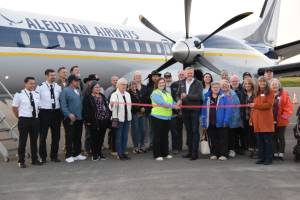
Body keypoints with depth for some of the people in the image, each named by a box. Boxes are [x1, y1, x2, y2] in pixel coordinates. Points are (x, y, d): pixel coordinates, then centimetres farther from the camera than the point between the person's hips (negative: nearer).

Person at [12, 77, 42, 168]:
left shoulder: (37, 95, 8)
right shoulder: (19, 94, -5)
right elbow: (14, 108, 0)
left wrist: (37, 115, 7)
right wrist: (20, 117, 2)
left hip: (35, 119, 4)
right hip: (24, 120, -4)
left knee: (34, 140, 12)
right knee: (22, 141, 2)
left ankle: (34, 159, 22)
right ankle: (21, 161, 12)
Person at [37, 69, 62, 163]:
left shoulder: (58, 87, 7)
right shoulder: (40, 87, -4)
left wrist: (61, 111, 2)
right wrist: (38, 111, -9)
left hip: (56, 112, 4)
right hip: (44, 112, -4)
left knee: (56, 136, 9)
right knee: (43, 136, 4)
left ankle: (54, 156, 22)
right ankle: (43, 156, 16)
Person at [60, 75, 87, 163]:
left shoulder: (79, 91, 15)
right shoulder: (65, 91, -6)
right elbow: (63, 105, -13)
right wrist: (69, 114, -22)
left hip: (79, 118, 7)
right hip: (70, 118, -7)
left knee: (78, 137, 12)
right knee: (70, 137, -3)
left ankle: (77, 154, 22)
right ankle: (69, 156, 4)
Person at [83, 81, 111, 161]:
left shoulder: (103, 96, 17)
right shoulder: (88, 97, -4)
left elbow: (107, 107, 20)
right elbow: (86, 110, -8)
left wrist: (108, 117, 12)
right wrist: (88, 121, -13)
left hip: (104, 121, 6)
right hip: (94, 121, -6)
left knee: (101, 138, 11)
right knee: (94, 138, 0)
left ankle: (99, 152, 23)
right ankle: (94, 154, 10)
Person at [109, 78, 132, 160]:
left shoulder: (127, 94, 14)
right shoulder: (114, 95, -6)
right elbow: (111, 107, -17)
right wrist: (111, 104, -40)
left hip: (127, 118, 6)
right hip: (119, 119, -6)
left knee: (125, 136, 9)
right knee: (119, 136, -1)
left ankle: (123, 152, 16)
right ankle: (119, 153, 4)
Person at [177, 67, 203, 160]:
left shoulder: (198, 83, -5)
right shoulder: (182, 83, 11)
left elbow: (199, 96, -16)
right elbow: (178, 94, 15)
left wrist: (187, 96, -21)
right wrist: (179, 100, -6)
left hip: (195, 110, -5)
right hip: (185, 110, 5)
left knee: (195, 131, -2)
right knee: (188, 131, 12)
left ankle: (195, 153, 2)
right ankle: (190, 151, 21)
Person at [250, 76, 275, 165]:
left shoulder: (270, 92, 2)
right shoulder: (257, 94, 19)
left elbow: (269, 105, -11)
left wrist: (255, 105, -10)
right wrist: (251, 119, 9)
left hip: (266, 120, -5)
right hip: (257, 120, 5)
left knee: (267, 140, -4)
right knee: (259, 140, 6)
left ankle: (269, 159, 1)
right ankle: (261, 158, 12)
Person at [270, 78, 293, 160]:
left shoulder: (284, 94, -3)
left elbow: (288, 107, -6)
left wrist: (284, 116, -15)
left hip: (281, 121, -2)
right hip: (271, 121, 2)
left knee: (281, 137, 1)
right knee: (274, 137, 8)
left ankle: (281, 153, 9)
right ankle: (275, 153, 16)